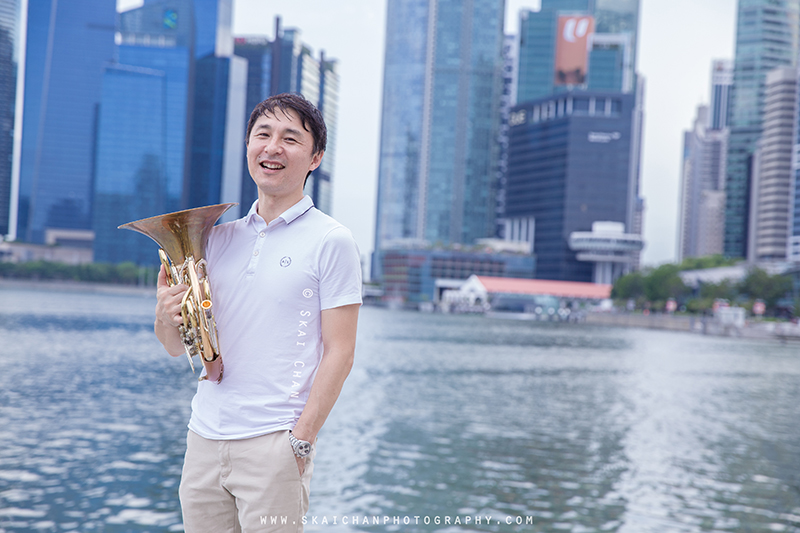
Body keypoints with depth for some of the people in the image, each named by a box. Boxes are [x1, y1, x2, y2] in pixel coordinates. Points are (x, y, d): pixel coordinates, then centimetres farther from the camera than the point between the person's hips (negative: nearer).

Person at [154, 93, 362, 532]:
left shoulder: (331, 241, -3)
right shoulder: (219, 238, 12)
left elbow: (339, 353, -8)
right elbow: (178, 347, 14)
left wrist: (300, 441, -14)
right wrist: (166, 317, -8)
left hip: (273, 445, -5)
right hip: (203, 440, 5)